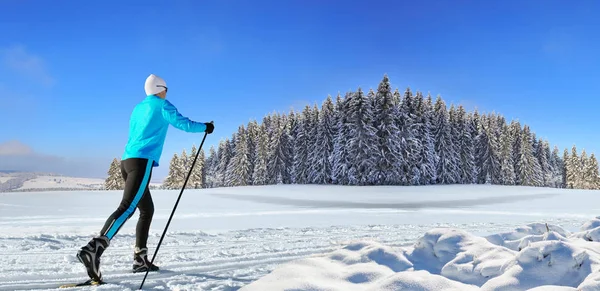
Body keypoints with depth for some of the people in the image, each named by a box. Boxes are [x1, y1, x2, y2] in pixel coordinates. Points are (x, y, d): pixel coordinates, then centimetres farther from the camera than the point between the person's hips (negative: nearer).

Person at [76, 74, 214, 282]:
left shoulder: (138, 108, 24)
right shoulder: (162, 105, 3)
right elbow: (183, 124, -1)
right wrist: (205, 127, 14)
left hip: (127, 161, 9)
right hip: (142, 162, -9)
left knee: (147, 210, 15)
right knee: (127, 208, -18)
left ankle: (140, 259, 13)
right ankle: (93, 249, -32)